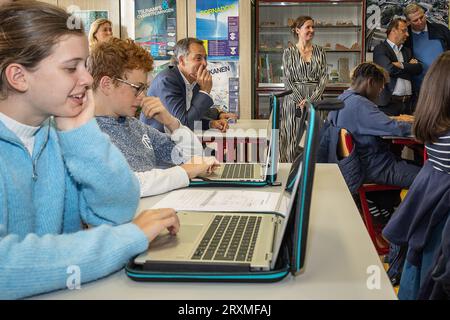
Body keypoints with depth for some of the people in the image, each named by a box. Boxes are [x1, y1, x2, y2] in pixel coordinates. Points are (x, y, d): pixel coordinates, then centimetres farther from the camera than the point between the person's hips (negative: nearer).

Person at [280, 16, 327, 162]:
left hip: (315, 99, 2)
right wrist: (301, 101, -14)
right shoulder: (289, 52, 1)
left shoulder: (320, 51, 8)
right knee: (293, 138, 0)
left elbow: (323, 78, 2)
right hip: (294, 99, -2)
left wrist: (311, 100, -11)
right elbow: (287, 80, -4)